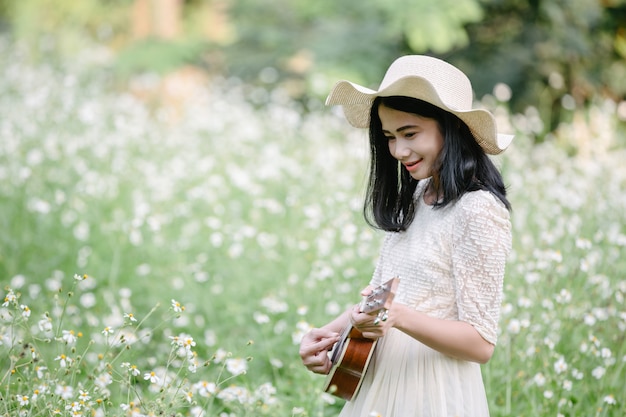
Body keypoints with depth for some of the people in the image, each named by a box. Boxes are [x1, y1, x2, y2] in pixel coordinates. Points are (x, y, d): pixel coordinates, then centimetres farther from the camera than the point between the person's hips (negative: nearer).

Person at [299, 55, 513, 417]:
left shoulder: (478, 211, -17)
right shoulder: (416, 196, 8)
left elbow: (481, 343, -19)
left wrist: (400, 318, -32)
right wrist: (330, 332, -3)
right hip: (380, 384, 7)